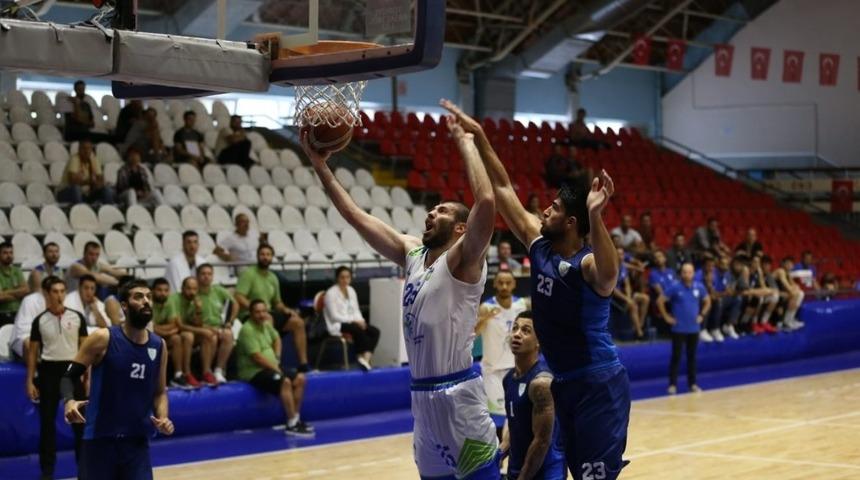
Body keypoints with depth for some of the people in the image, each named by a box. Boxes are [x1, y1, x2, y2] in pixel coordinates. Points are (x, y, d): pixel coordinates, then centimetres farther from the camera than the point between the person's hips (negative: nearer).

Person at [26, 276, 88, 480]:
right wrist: (30, 381, 0)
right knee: (47, 421, 4)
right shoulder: (40, 320, 0)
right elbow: (33, 351, 5)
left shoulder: (76, 317, 1)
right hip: (49, 371, 0)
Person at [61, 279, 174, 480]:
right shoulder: (103, 338, -9)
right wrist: (69, 401, -27)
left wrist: (163, 418, -5)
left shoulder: (159, 346, 4)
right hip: (100, 438, -3)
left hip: (137, 440, 3)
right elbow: (70, 375, -6)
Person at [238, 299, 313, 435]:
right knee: (285, 381, -30)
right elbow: (257, 357, -22)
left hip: (270, 367, 10)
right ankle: (292, 424, -30)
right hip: (254, 371, -10)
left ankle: (295, 418, 1)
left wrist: (277, 359, 16)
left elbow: (276, 339, 31)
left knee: (299, 378, -1)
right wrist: (275, 368, -13)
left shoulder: (266, 324, 11)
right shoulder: (248, 330, -18)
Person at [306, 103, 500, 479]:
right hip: (422, 395, 8)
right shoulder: (412, 253, 12)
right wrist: (320, 166, 9)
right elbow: (356, 217, 14)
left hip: (457, 394, -8)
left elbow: (486, 202, -25)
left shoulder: (463, 259, -8)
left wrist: (465, 143, -16)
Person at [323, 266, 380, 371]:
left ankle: (366, 357, -32)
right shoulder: (331, 293, -9)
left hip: (352, 322, 7)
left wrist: (360, 320, -8)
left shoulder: (351, 290, 12)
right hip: (337, 325, -7)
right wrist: (353, 320, -19)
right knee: (359, 330, -35)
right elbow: (334, 315, -14)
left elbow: (356, 310, 14)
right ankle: (362, 357, -22)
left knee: (375, 331, -17)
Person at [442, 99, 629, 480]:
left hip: (599, 385, -8)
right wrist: (478, 136, 3)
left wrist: (595, 217, -58)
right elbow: (502, 189, 5)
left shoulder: (588, 265, -18)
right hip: (563, 383, 8)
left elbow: (609, 273, -45)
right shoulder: (538, 246, 2)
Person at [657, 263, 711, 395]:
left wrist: (702, 315, 8)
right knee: (676, 356, -1)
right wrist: (666, 317, -6)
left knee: (692, 356, 10)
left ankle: (692, 383, 18)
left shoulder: (699, 287, 0)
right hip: (679, 328, -3)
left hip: (694, 328, 3)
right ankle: (673, 384, 5)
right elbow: (660, 301, -6)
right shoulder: (675, 288, -10)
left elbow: (707, 301, 17)